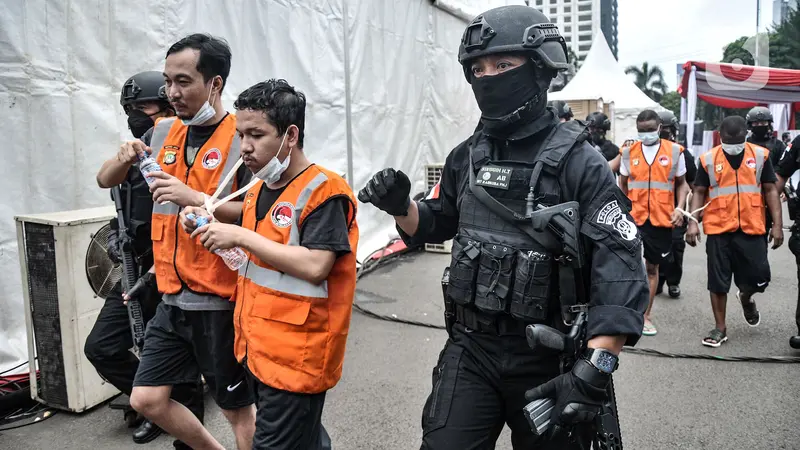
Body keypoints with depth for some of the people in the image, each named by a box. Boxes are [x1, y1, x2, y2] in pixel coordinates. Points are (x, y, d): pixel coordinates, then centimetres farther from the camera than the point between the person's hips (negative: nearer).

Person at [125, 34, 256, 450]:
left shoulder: (242, 139, -13)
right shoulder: (163, 132, 6)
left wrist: (195, 198, -26)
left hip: (220, 302, -7)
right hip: (173, 299, 7)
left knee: (237, 408, 9)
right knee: (146, 399, 14)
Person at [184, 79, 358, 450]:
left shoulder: (324, 191, -16)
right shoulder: (259, 189, 10)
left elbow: (315, 267, -26)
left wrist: (241, 236, -21)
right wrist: (212, 227, 3)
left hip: (296, 359, -8)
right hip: (257, 350, 8)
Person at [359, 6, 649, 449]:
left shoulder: (577, 161, -13)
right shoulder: (467, 156, 3)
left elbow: (620, 267, -20)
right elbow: (433, 224, 17)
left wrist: (594, 369, -28)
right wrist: (401, 206, -6)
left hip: (547, 357, -3)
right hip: (470, 347, 4)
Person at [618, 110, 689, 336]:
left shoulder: (674, 151, 3)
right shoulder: (628, 152, 4)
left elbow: (681, 183, 10)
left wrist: (679, 208, -5)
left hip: (662, 219, 1)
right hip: (634, 217, -1)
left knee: (652, 267, 11)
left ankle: (645, 316, 23)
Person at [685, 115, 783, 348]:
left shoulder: (760, 155, 4)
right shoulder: (708, 159, 1)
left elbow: (770, 190, 6)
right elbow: (699, 192, 4)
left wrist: (777, 224, 0)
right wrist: (693, 222, -7)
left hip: (751, 229, 1)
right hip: (718, 230, -1)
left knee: (759, 277, 2)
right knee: (718, 281, 3)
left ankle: (745, 298, 39)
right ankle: (720, 328, 18)